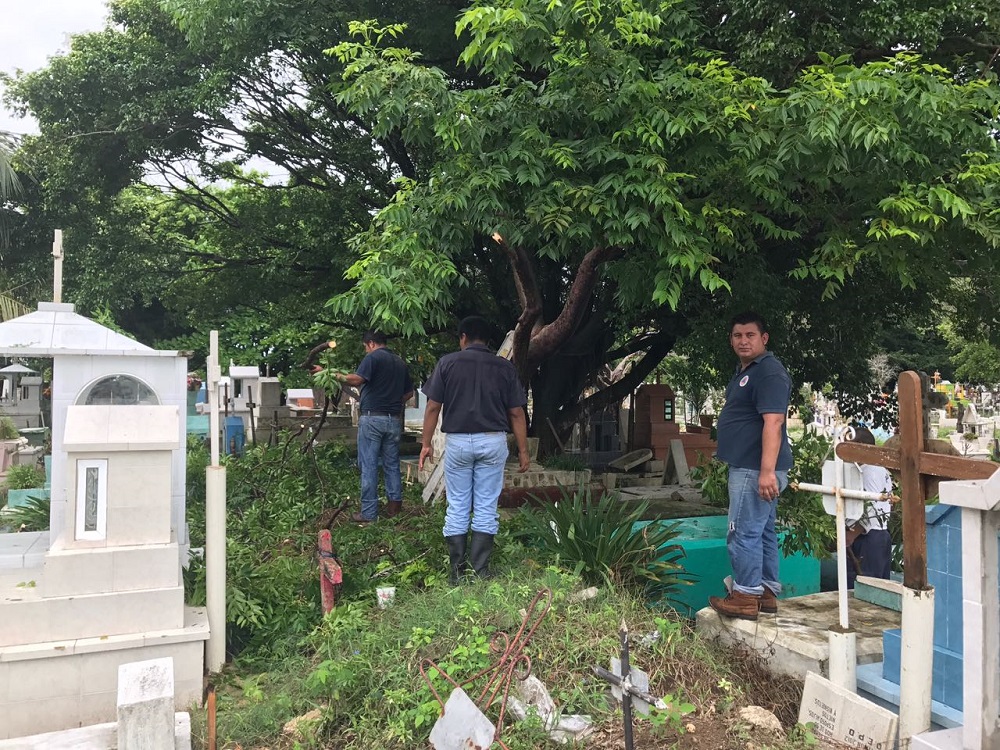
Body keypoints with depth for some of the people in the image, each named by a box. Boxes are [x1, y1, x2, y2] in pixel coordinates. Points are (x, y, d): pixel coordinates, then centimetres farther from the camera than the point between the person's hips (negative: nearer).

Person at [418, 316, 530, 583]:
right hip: (493, 441, 1)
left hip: (457, 441, -1)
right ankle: (481, 571, 7)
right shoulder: (505, 367, 4)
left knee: (457, 508, 8)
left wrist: (426, 443, 6)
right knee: (486, 508, 6)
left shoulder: (448, 363, 0)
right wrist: (523, 450, 9)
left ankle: (457, 572, 12)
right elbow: (516, 413, 3)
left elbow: (433, 407, -2)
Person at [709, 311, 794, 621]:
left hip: (756, 469, -11)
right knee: (762, 531, 15)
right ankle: (767, 592, 24)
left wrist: (767, 471, -29)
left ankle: (746, 597, 3)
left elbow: (773, 422, -24)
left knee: (743, 532, -6)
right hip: (747, 467, 11)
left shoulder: (770, 372, -15)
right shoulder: (743, 371, 18)